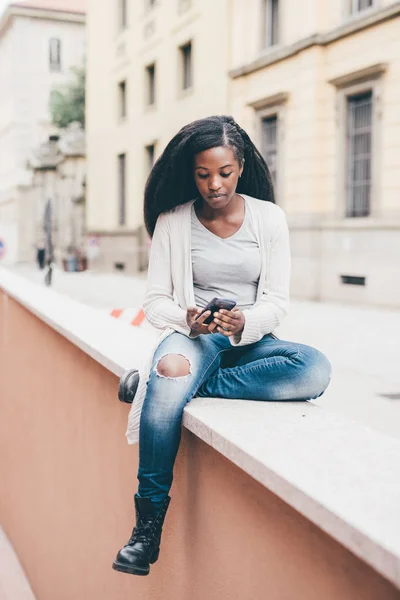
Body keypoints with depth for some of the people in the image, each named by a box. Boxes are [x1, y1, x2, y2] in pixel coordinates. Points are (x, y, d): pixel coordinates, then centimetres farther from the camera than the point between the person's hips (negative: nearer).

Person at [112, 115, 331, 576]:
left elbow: (276, 302, -1)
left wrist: (244, 322, -24)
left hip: (251, 339, 2)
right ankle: (148, 521, -23)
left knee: (315, 368, -31)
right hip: (193, 335, -2)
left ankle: (161, 378, -26)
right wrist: (187, 319, -23)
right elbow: (155, 301, 0)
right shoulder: (172, 221, 0)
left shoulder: (269, 218, 2)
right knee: (170, 384, -39)